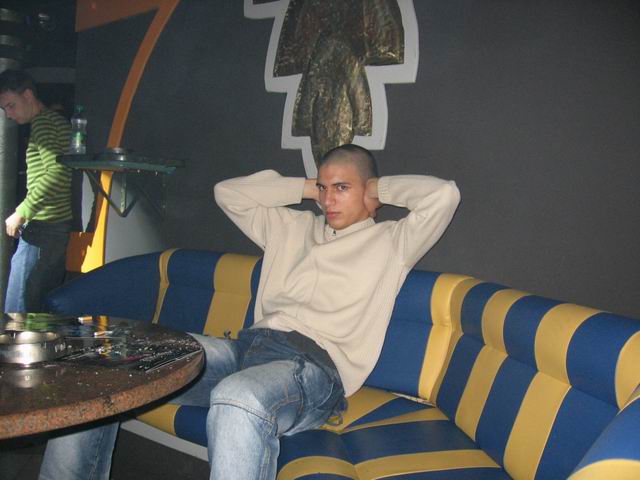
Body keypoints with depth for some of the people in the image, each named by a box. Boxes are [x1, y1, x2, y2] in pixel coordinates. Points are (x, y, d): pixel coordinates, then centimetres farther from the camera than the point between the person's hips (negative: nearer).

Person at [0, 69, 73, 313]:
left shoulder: (43, 123, -10)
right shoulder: (58, 120, 19)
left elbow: (59, 173, -23)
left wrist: (22, 212, -18)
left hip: (43, 228, -10)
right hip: (62, 227, 10)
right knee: (45, 308, 12)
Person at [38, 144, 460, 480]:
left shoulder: (390, 243, 12)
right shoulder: (293, 227, 28)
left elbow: (444, 194, -3)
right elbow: (229, 192, 29)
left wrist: (383, 188, 12)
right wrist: (306, 187, 26)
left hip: (314, 364, -6)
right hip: (247, 346, 6)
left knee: (238, 399, -43)